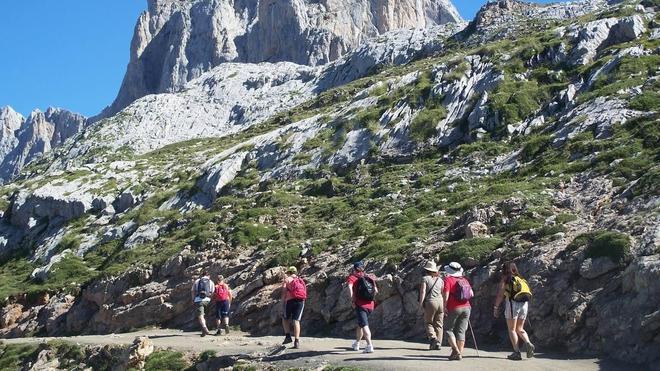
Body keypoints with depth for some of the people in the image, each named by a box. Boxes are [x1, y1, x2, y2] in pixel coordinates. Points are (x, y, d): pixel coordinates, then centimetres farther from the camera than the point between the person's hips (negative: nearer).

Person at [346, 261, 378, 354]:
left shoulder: (352, 277, 3)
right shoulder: (369, 277, 16)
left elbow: (350, 287, -18)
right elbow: (376, 291, 12)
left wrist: (352, 300, -14)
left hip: (360, 305, -6)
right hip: (370, 305, 6)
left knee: (364, 325, -11)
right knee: (360, 324, 23)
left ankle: (370, 346, -25)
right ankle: (356, 344, 39)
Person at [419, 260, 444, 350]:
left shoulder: (425, 278, 1)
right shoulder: (440, 280, 13)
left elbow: (423, 291, -7)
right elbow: (444, 293, 11)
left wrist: (421, 303, -6)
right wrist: (444, 307, 16)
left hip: (431, 302, -4)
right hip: (440, 302, 4)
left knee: (429, 323, 8)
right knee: (438, 324, 9)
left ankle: (433, 338, -14)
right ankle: (438, 344, 5)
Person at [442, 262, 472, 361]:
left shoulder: (448, 279, -7)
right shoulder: (464, 280, 10)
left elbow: (446, 294, -16)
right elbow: (471, 293, 11)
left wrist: (444, 307, -10)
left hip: (454, 308, -5)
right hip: (466, 308, 5)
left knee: (448, 329, 7)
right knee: (461, 331, 8)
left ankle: (456, 351, -5)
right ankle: (460, 354, 5)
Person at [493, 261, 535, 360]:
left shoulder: (505, 279, 2)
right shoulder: (520, 278, 18)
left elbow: (500, 295, -5)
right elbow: (527, 293, 15)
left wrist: (496, 308, 1)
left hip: (513, 303, -5)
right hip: (524, 304, 5)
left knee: (512, 329, 4)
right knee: (519, 329, 15)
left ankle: (517, 352, -3)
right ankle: (528, 344, -10)